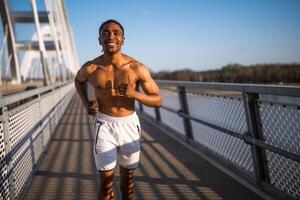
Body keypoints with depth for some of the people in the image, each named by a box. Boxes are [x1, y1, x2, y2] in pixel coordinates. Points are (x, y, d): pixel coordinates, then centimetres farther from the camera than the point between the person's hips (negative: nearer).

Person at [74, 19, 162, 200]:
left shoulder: (137, 68, -13)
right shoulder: (90, 68, -10)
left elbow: (158, 100, -8)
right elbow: (79, 80, 16)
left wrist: (135, 94, -26)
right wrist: (86, 103, -2)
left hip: (129, 125, 1)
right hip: (105, 126, -1)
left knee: (127, 176, 17)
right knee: (106, 181, -1)